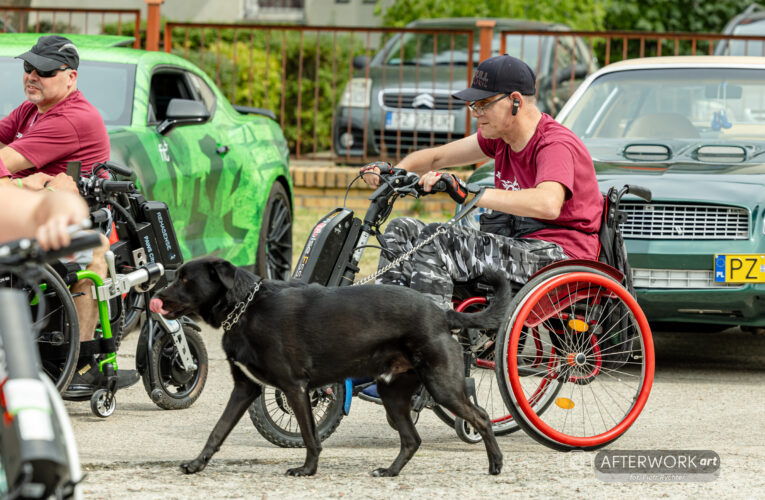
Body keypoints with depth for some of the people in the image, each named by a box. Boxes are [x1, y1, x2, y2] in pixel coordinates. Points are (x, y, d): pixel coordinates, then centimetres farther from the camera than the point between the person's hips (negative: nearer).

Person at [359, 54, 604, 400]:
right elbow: (438, 156, 20)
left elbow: (547, 204, -37)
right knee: (403, 231, 3)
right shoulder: (500, 137, 12)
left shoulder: (556, 145, -17)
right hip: (519, 243, 10)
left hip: (557, 252, -10)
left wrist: (469, 194, -40)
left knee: (435, 247, -27)